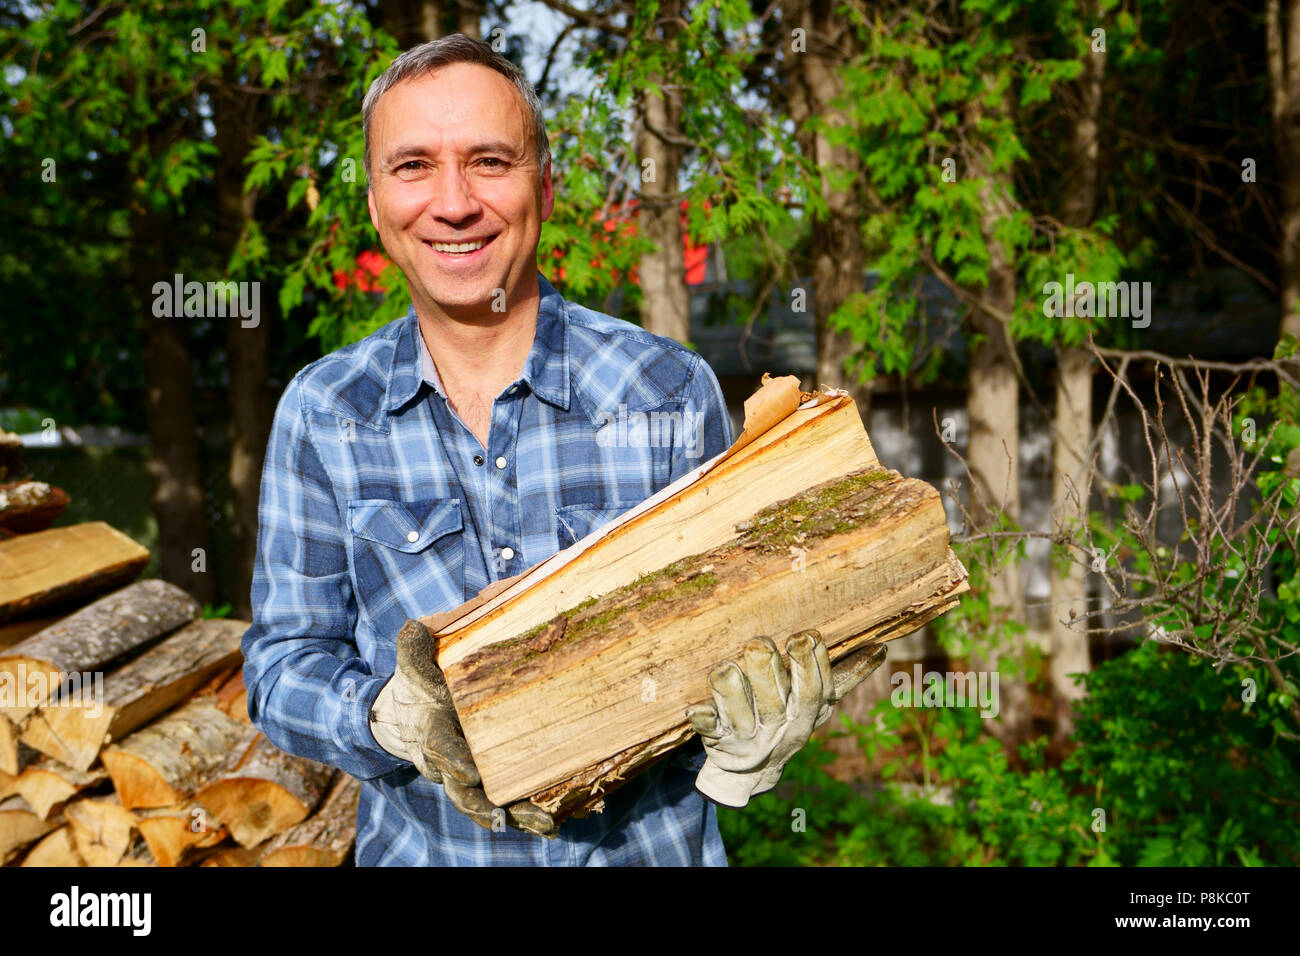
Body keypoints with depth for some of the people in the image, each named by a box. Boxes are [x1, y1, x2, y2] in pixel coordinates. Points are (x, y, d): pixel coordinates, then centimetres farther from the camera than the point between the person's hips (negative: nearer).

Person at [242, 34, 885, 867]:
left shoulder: (670, 392, -9)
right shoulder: (322, 414, -6)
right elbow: (283, 661, -5)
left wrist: (761, 726, -25)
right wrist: (391, 719, -25)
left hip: (650, 845, 0)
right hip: (420, 846, 1)